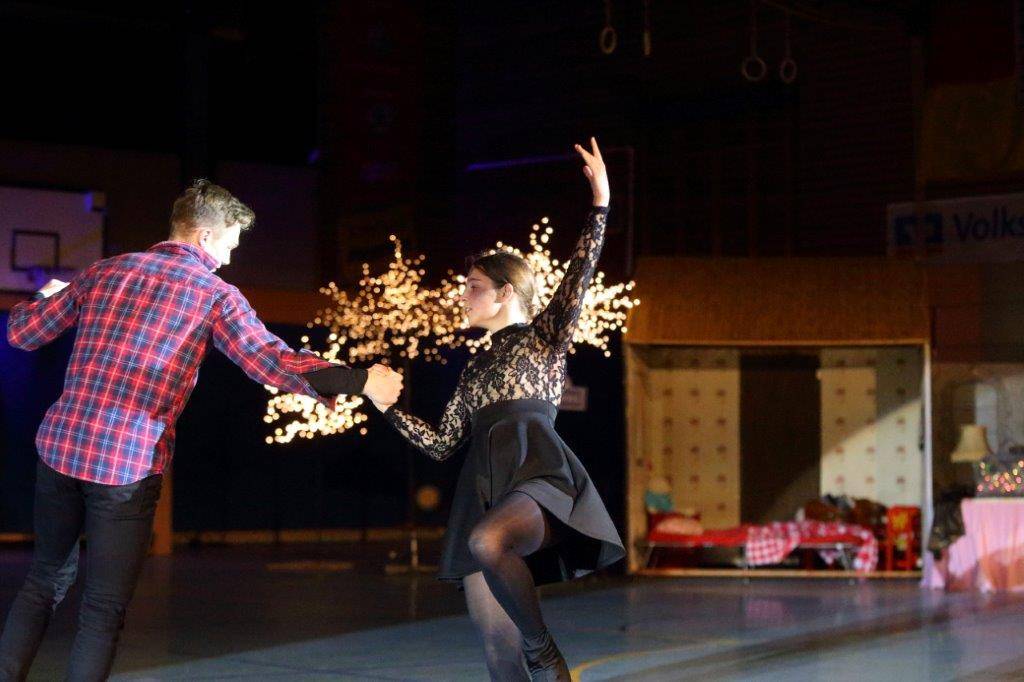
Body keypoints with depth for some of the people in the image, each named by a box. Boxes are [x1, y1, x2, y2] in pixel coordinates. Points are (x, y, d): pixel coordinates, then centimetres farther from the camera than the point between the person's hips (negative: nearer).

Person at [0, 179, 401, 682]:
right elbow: (271, 362, -15)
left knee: (46, 579, 22)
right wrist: (361, 382, -11)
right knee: (104, 608, 5)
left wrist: (45, 298, 40)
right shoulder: (214, 294, -2)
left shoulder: (104, 272, 11)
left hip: (60, 447, 5)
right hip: (129, 464, -5)